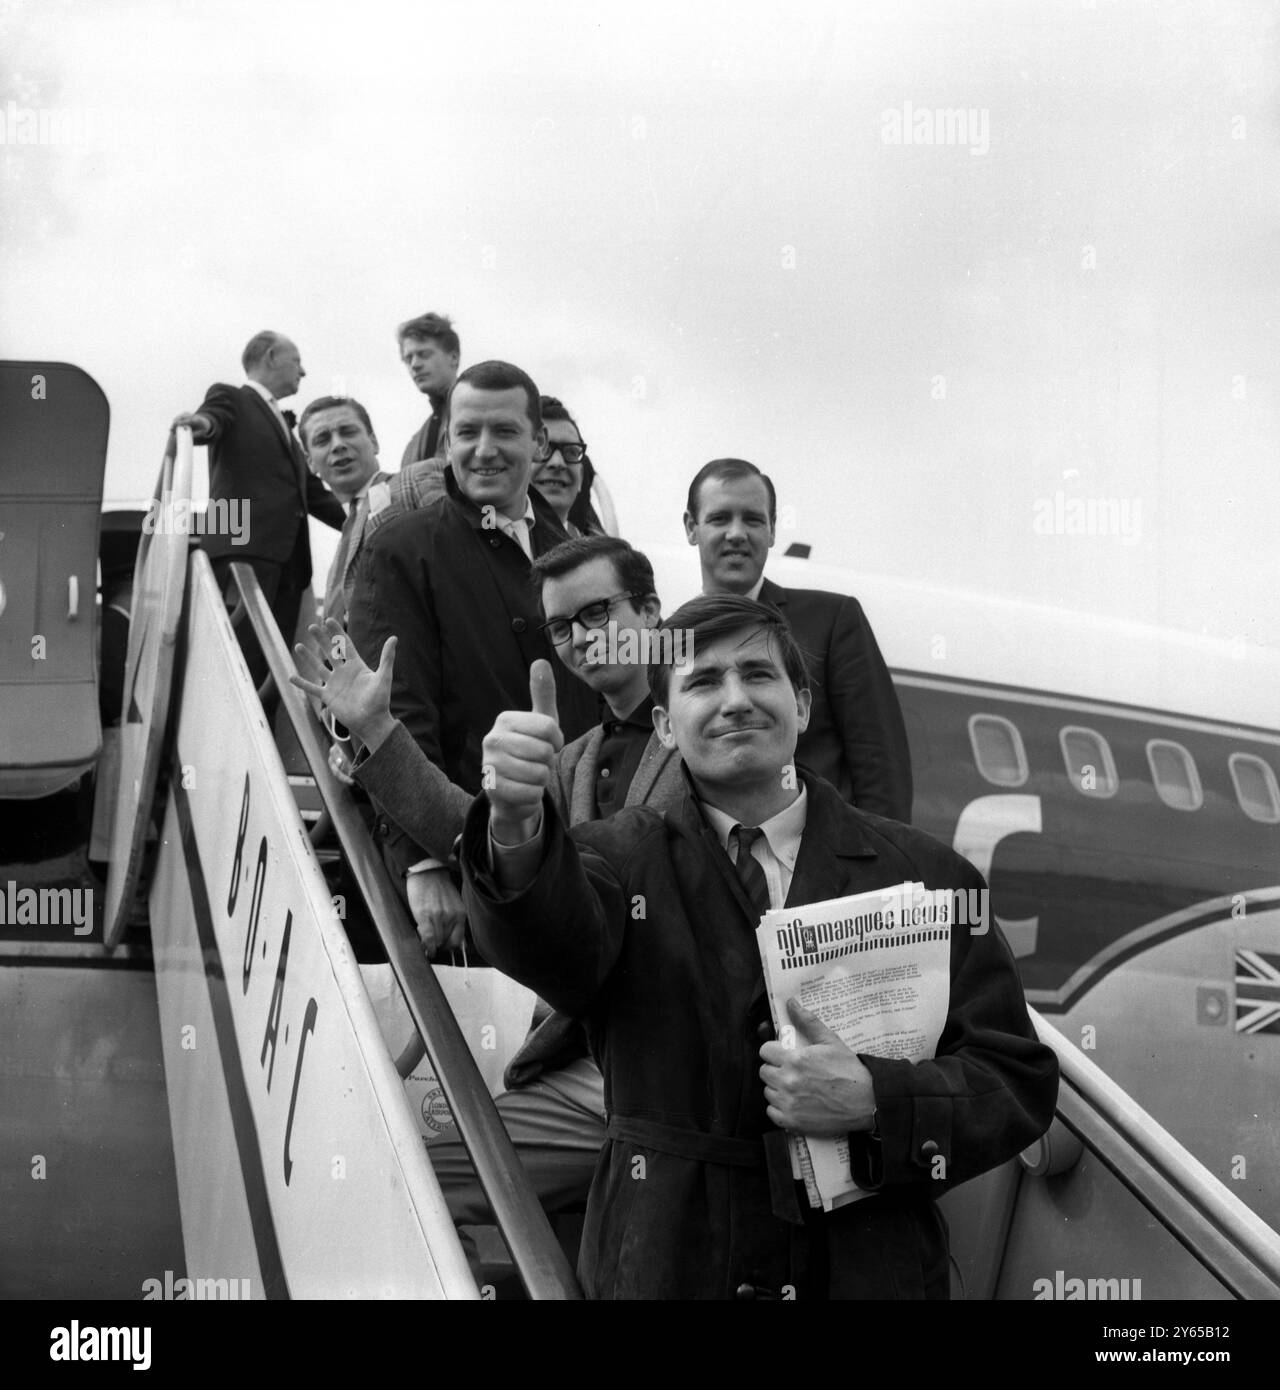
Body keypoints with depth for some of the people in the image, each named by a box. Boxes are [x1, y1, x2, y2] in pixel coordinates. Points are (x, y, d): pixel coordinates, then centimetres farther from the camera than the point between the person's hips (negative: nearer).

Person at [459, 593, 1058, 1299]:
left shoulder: (925, 875, 0)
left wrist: (875, 1101, -18)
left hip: (876, 1269, 1)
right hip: (666, 1267, 0)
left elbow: (1020, 1082, -2)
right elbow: (556, 943, -22)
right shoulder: (624, 860, 0)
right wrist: (519, 825, -42)